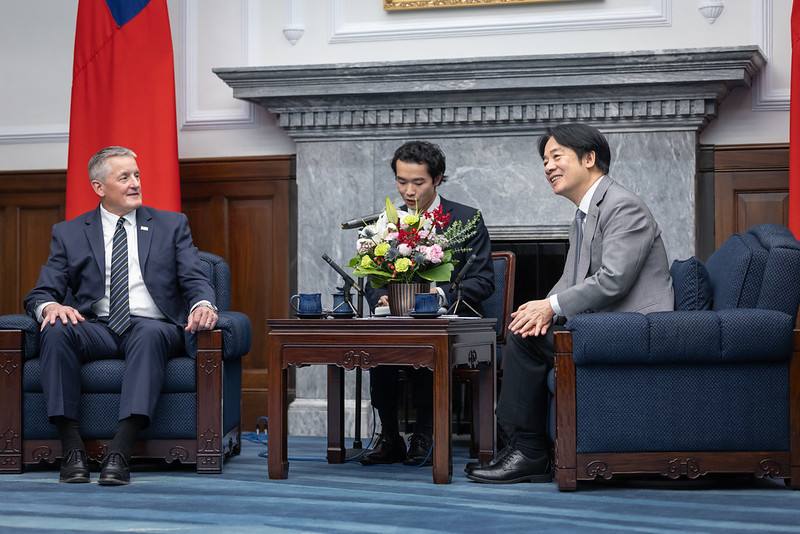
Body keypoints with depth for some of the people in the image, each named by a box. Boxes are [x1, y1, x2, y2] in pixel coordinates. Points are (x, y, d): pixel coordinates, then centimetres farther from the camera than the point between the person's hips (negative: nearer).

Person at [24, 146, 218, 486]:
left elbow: (195, 281, 6)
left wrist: (202, 304, -20)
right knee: (56, 331, -32)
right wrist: (50, 306, -19)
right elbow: (42, 292, 8)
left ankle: (120, 452, -46)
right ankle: (72, 450, -32)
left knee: (151, 335, -38)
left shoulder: (171, 226, 16)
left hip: (152, 327, -1)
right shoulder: (69, 233, 15)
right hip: (96, 327, 1)